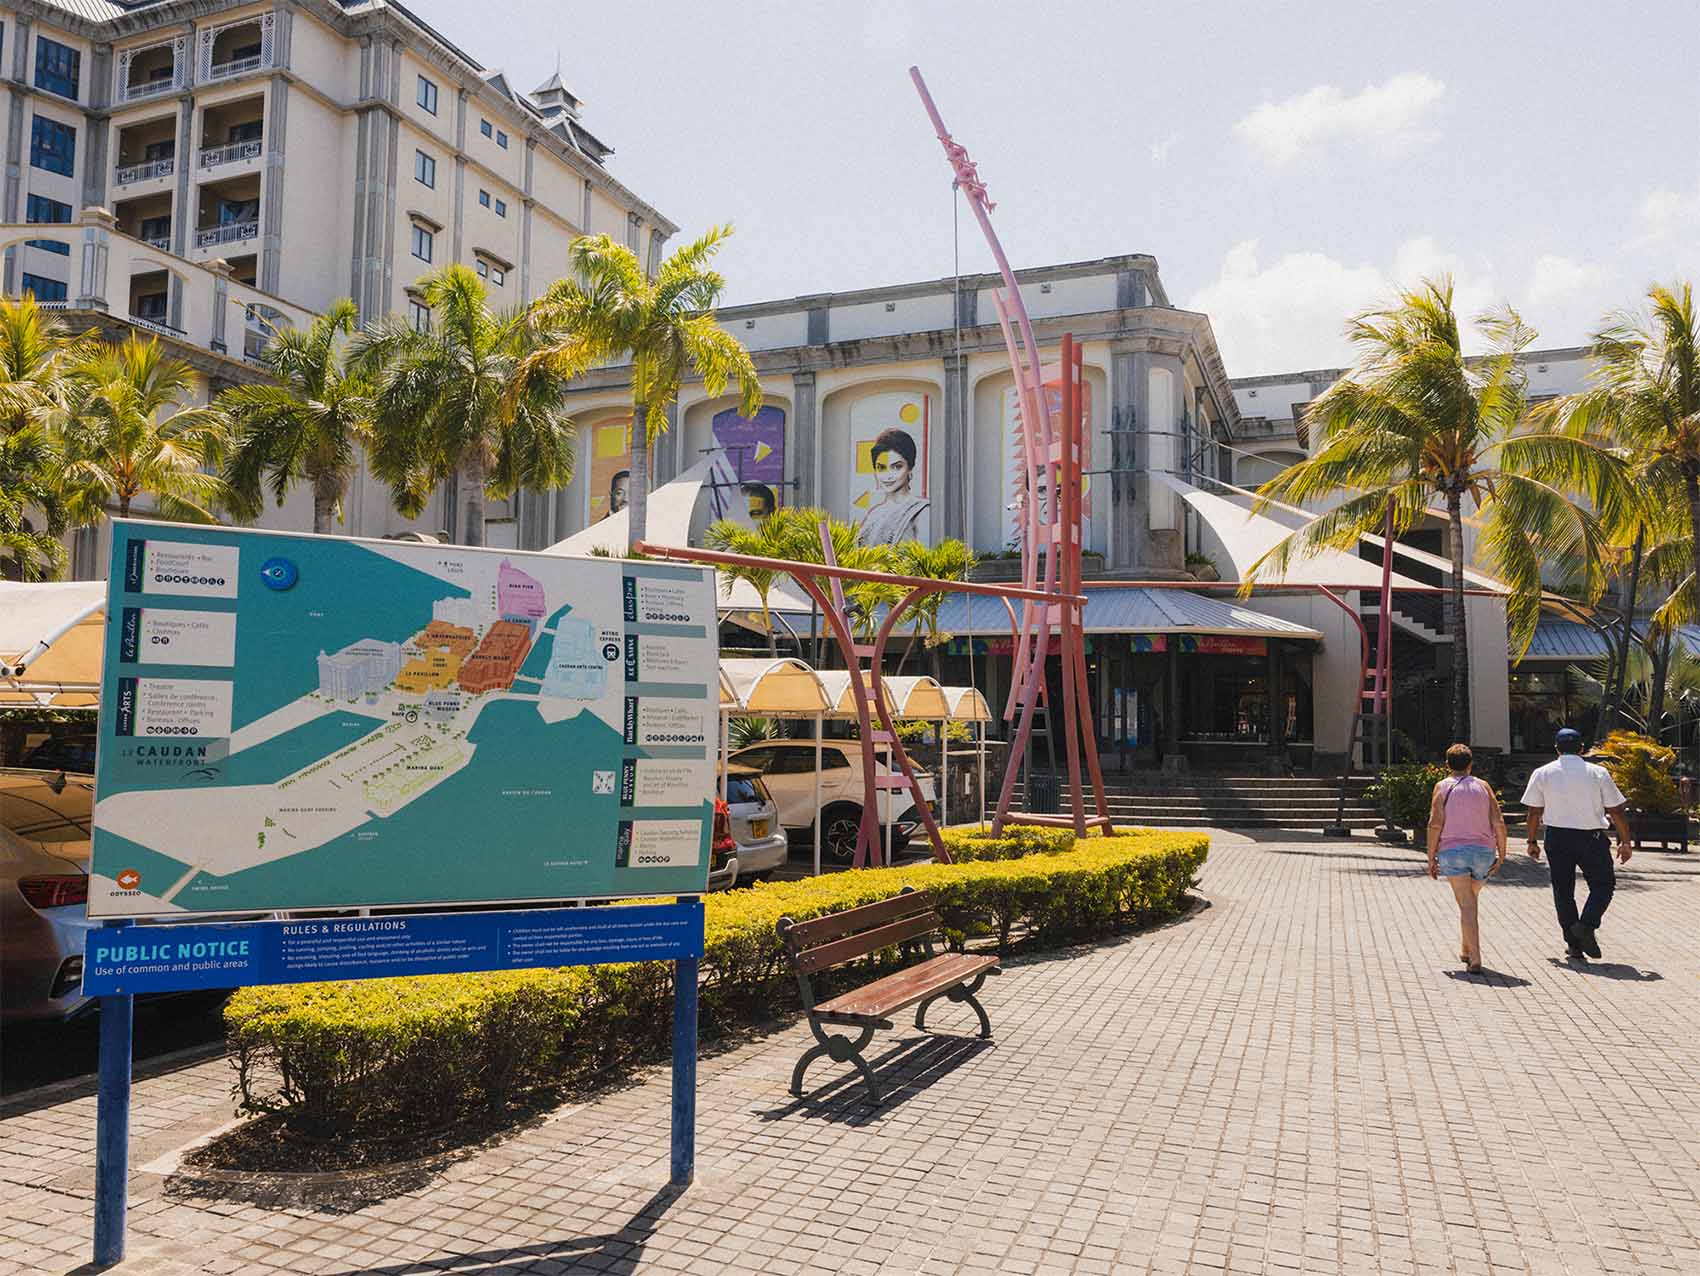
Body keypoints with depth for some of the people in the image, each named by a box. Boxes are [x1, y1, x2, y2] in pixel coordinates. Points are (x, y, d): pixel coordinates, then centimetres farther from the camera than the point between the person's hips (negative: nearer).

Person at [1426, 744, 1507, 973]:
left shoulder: (1443, 787, 1)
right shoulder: (1483, 786, 8)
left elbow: (1435, 824, -7)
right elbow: (1498, 822, 0)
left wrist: (1431, 858, -2)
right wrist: (1501, 855, 6)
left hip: (1452, 851, -3)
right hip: (1483, 851, 3)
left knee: (1466, 905, -5)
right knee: (1471, 900, 22)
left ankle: (1475, 959, -14)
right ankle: (1466, 951, 32)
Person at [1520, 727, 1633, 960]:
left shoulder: (1542, 773, 1)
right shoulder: (1598, 773, -1)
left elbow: (1534, 812, 1)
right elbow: (1616, 811, 0)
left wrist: (1532, 841, 10)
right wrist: (1625, 842, 8)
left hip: (1557, 838, 1)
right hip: (1591, 837, -1)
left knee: (1563, 891, 9)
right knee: (1604, 884, 13)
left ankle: (1574, 944, 10)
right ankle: (1587, 925, -9)